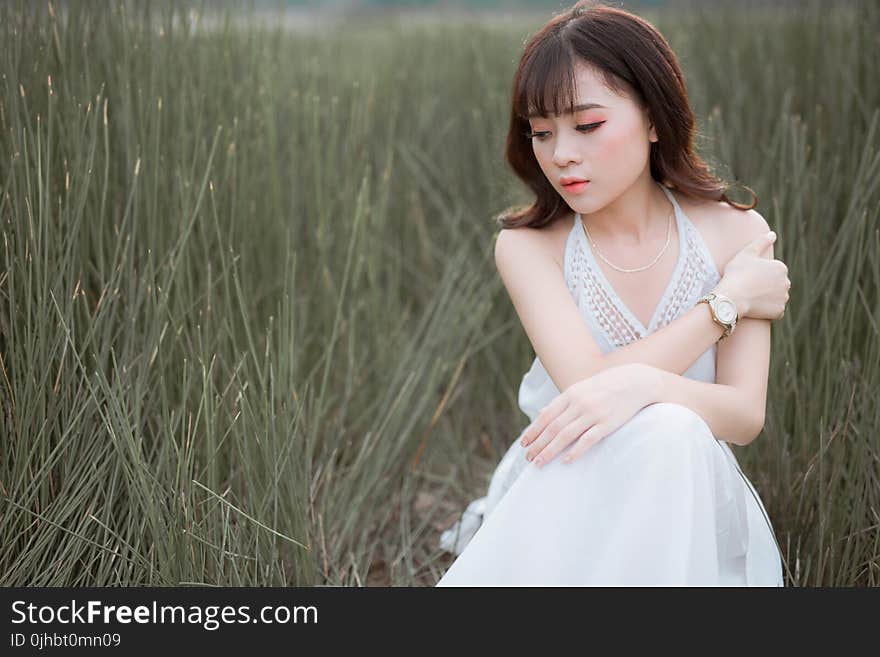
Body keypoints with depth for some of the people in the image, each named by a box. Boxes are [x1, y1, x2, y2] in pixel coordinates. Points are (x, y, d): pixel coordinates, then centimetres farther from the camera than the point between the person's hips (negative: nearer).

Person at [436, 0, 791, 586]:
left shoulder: (736, 233, -4)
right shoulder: (527, 245, -6)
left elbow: (746, 417, -13)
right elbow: (587, 382, -21)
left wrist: (641, 383, -34)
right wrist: (728, 300, -13)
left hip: (684, 496, 1)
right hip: (561, 493, -1)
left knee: (668, 431, -34)